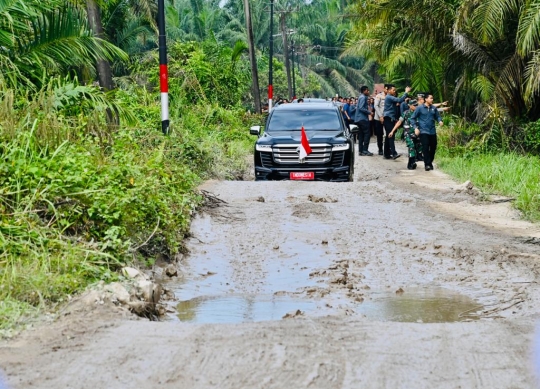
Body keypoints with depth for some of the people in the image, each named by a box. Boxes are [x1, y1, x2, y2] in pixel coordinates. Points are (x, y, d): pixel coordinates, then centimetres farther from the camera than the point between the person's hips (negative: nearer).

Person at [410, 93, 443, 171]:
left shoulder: (433, 108, 5)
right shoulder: (420, 108, -4)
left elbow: (438, 116, 16)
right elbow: (413, 118, 1)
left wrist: (440, 121, -6)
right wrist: (416, 127, -9)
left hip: (432, 131, 4)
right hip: (424, 131, -4)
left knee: (433, 147, 8)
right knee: (425, 148, -10)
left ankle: (430, 162, 25)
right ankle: (427, 164, -6)